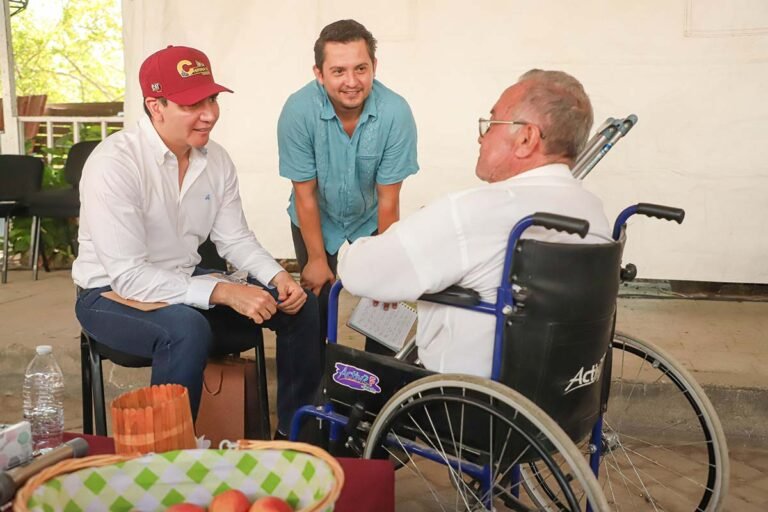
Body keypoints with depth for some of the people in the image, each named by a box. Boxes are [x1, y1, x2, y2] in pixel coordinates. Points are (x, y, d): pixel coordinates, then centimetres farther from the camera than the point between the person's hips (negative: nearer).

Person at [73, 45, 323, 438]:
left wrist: (278, 277, -17)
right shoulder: (113, 164, -25)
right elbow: (128, 276, -28)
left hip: (185, 283, 7)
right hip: (113, 294, -6)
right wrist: (222, 292, -34)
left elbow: (234, 239, 2)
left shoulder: (216, 159, -4)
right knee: (188, 329, -39)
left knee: (299, 306, -3)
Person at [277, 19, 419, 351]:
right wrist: (316, 258, -12)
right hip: (316, 219, 0)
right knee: (316, 298, 2)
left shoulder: (396, 113, -29)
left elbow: (388, 200, -20)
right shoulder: (298, 111, -30)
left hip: (370, 219, 1)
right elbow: (306, 195, -19)